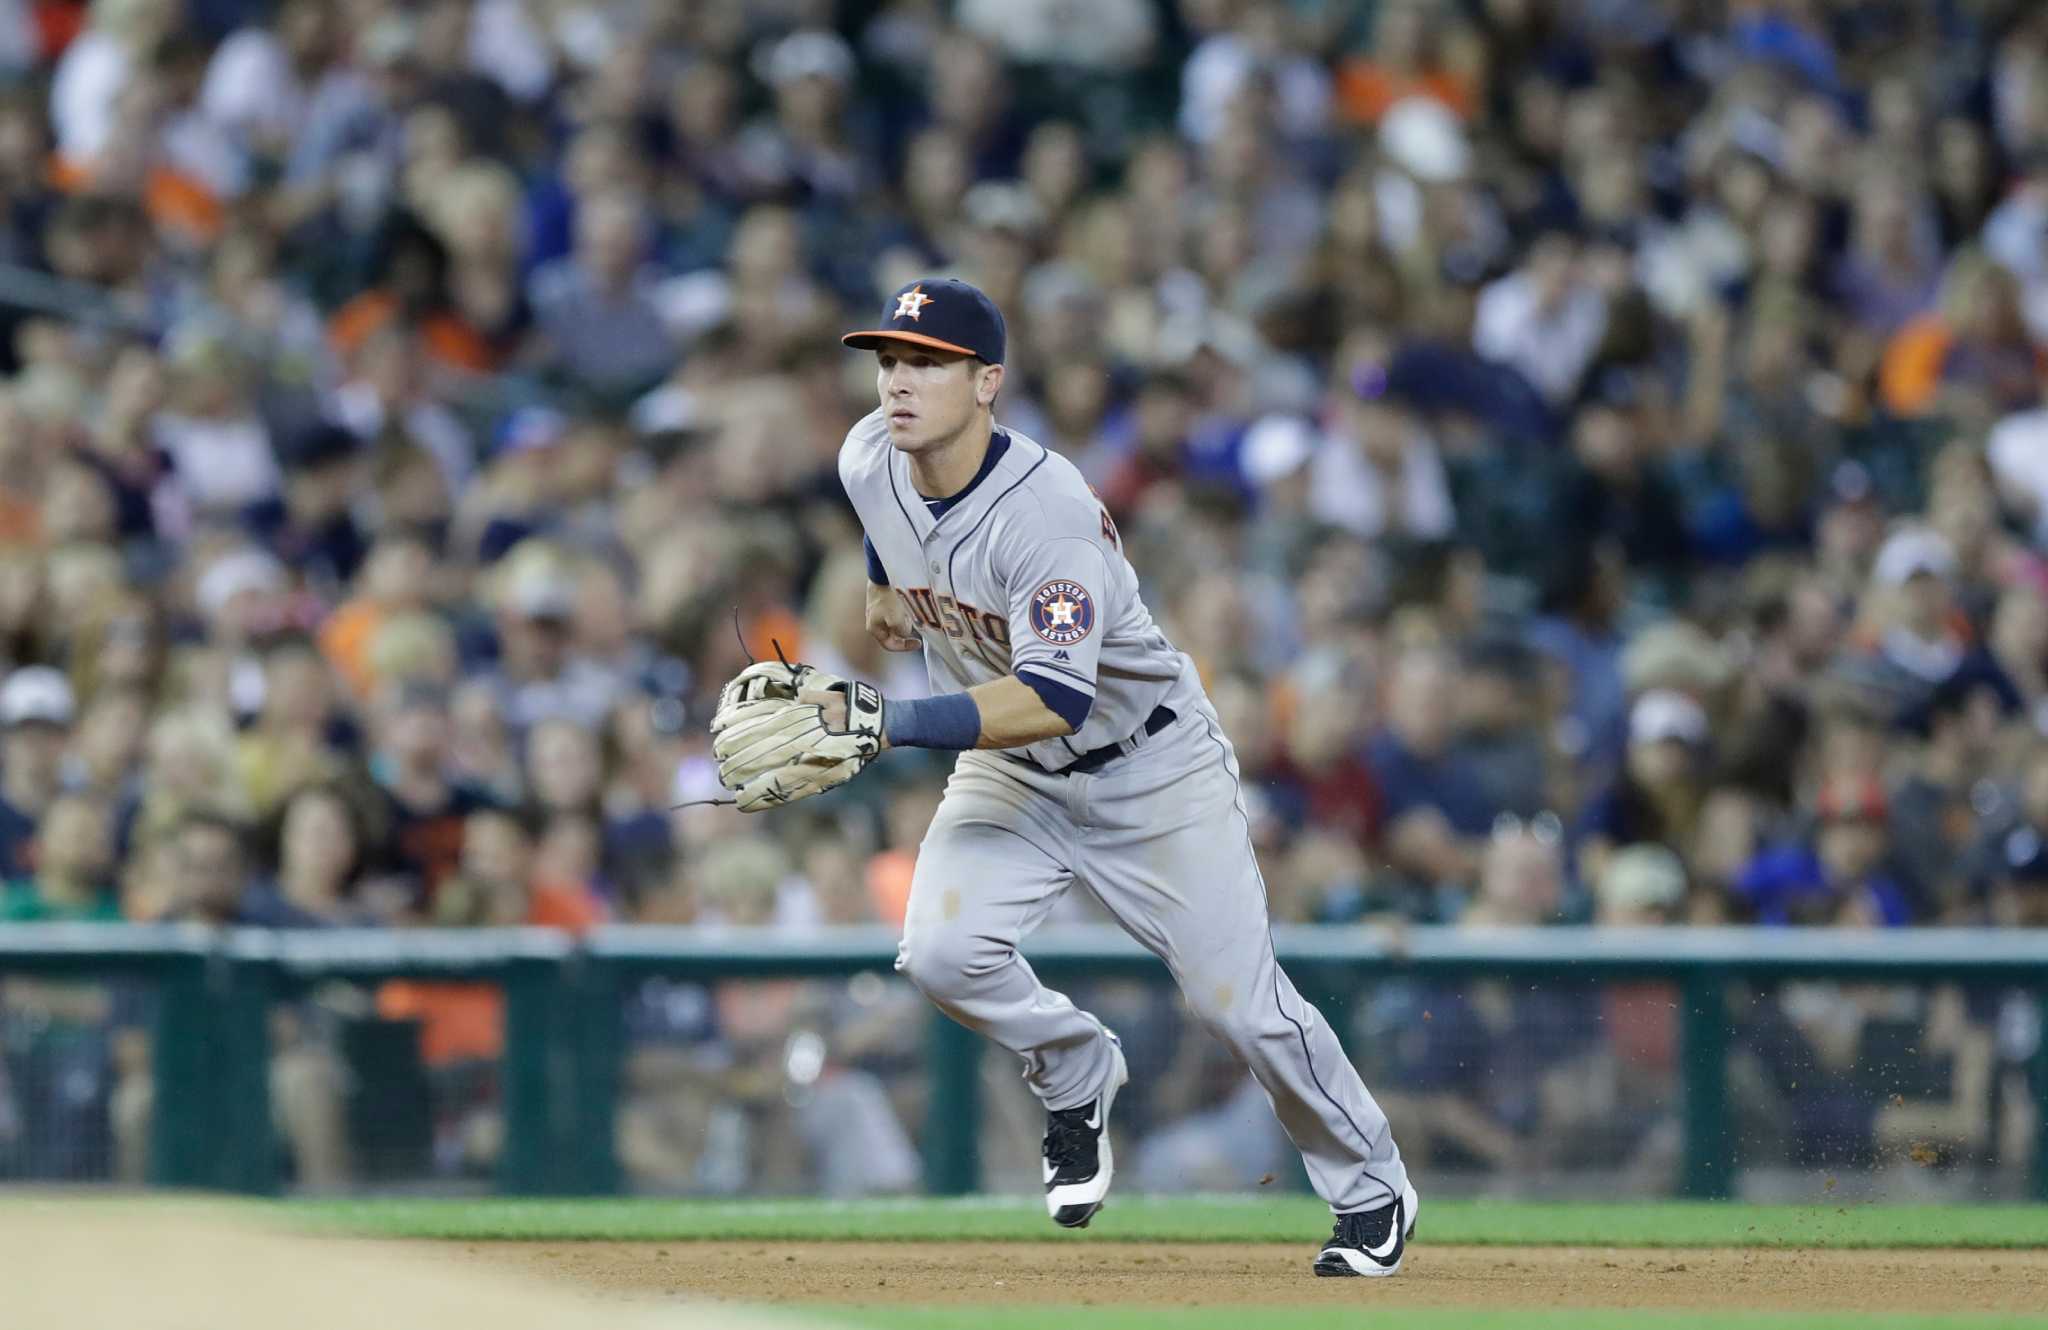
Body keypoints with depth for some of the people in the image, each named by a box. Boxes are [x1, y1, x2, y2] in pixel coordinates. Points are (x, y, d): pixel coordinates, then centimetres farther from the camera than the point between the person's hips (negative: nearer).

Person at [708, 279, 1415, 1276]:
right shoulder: (870, 461, -14)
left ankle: (1370, 1187, 22)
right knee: (942, 955, -19)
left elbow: (1053, 701, -44)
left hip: (1148, 766, -5)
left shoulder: (1047, 514, -35)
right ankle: (1074, 1076, 11)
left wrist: (881, 724, -49)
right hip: (1010, 774, 5)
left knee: (1236, 1001, -2)